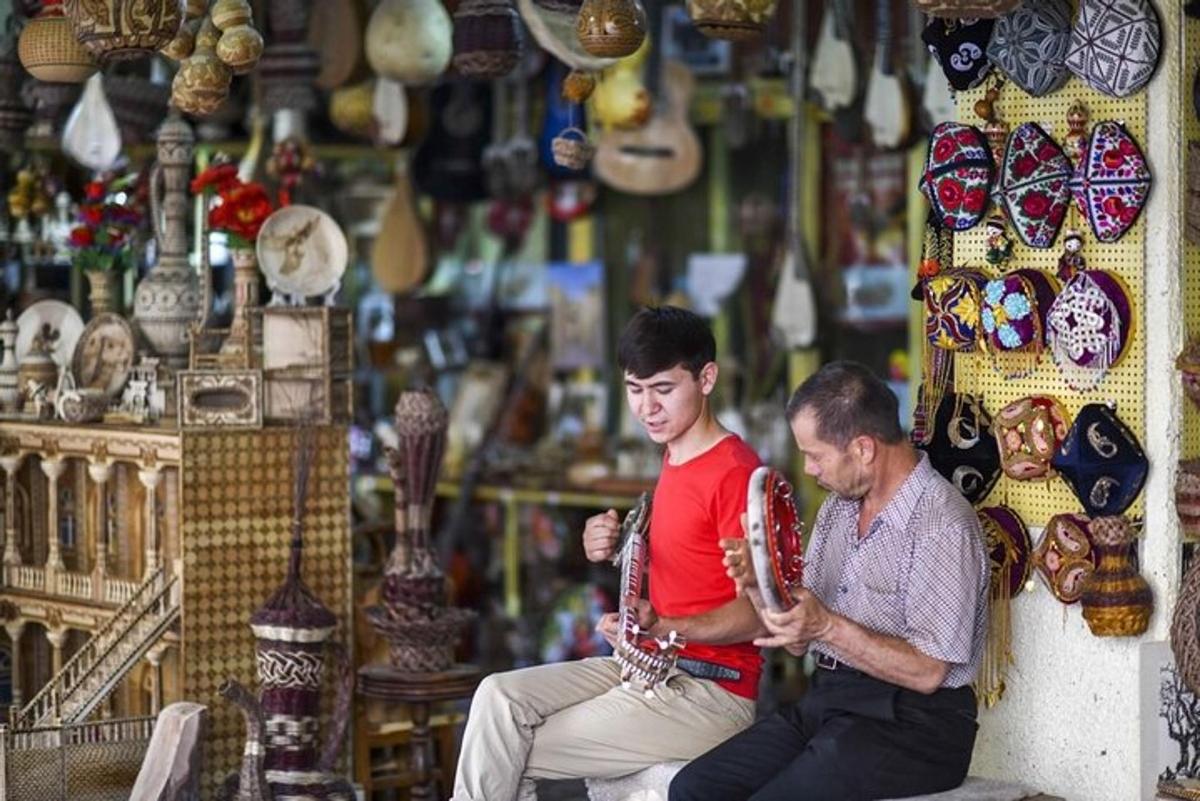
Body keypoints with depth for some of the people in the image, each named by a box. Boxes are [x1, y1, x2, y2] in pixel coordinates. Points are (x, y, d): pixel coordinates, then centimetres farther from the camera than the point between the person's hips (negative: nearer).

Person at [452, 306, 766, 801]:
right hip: (653, 668, 9)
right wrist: (612, 550, 4)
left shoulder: (734, 473, -16)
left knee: (515, 756, -10)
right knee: (501, 697, -7)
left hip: (712, 692, -9)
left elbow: (758, 616, -20)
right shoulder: (675, 460, 13)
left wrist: (663, 628, -34)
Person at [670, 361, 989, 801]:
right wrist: (757, 586, -4)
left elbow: (927, 672, -18)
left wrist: (827, 626, -24)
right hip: (825, 700, 8)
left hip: (909, 723, -8)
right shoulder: (838, 506, 14)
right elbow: (800, 642, 14)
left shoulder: (943, 525, -14)